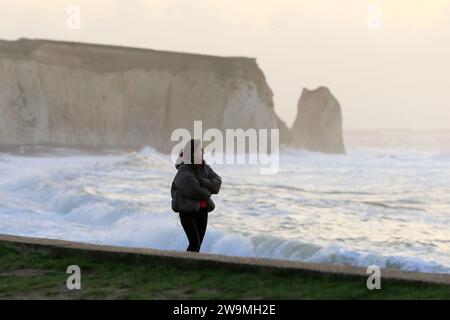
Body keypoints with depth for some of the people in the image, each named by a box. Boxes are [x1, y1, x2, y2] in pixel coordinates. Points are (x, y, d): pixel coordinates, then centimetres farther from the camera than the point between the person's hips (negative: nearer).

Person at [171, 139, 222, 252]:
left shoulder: (205, 168, 5)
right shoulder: (184, 172, -17)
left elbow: (217, 184, -7)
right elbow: (195, 190, -27)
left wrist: (202, 181, -21)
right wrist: (207, 193, -8)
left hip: (202, 210, 7)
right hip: (187, 211, -7)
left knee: (198, 244, 7)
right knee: (195, 243, -15)